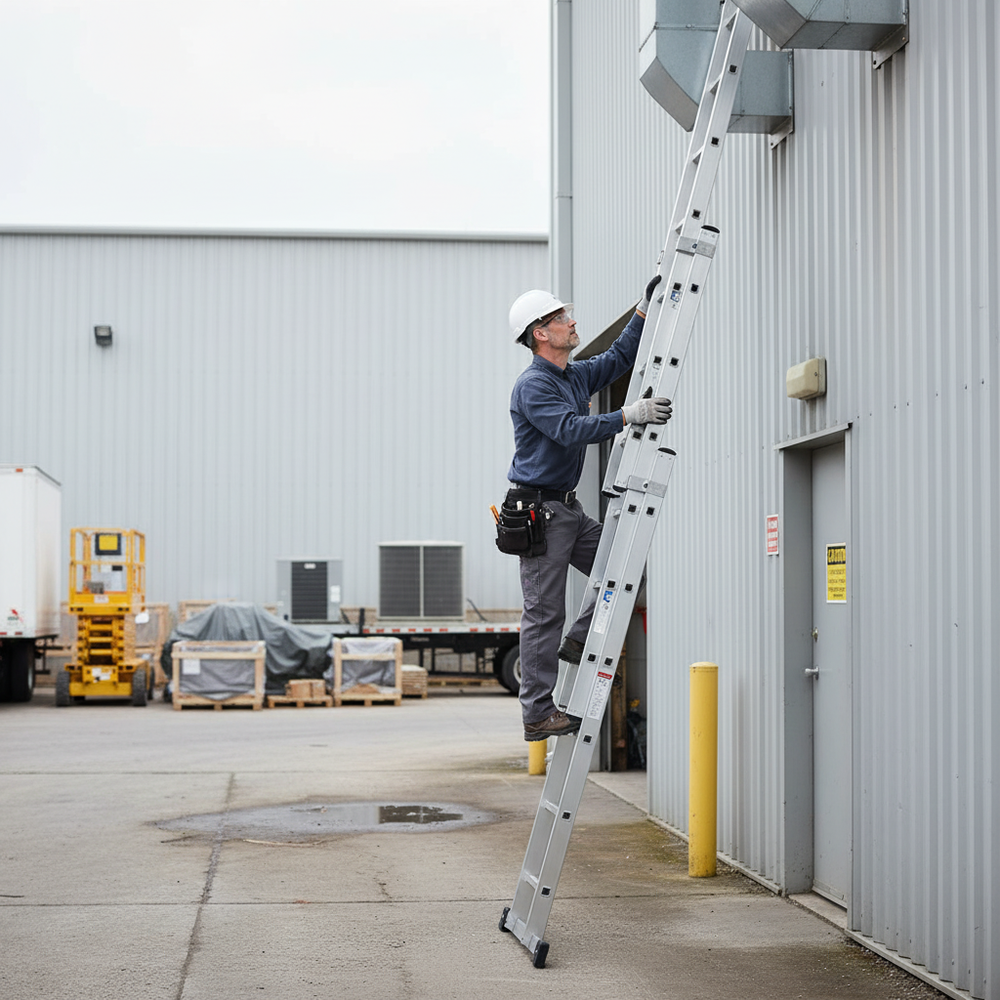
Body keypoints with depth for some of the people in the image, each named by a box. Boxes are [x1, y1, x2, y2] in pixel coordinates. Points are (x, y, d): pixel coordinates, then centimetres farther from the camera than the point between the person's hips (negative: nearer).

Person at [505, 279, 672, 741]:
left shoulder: (575, 376, 13)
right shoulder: (533, 385, -15)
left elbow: (618, 358, 26)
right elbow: (572, 429, -28)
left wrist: (644, 309, 19)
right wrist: (628, 416, -32)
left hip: (568, 508, 9)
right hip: (538, 509, -9)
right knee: (543, 613, -6)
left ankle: (579, 642, 11)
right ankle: (537, 714, -2)